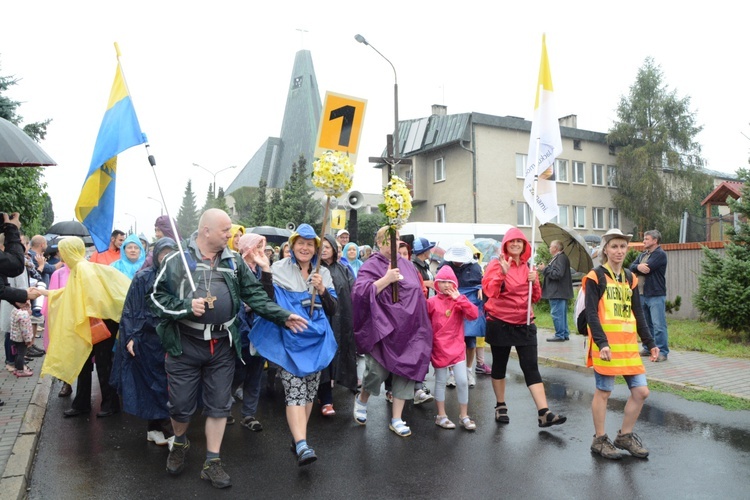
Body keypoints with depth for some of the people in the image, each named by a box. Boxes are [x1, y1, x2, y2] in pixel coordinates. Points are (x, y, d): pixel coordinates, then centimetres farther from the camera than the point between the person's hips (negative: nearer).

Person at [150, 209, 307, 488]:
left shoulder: (234, 262, 6)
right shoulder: (177, 260, -5)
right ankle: (179, 443, 40)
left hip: (222, 345, 3)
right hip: (184, 344, -3)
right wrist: (187, 306, -18)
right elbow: (157, 298, -4)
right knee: (181, 404, 9)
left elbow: (254, 294, 7)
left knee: (219, 405, 9)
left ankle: (212, 462, 23)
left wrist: (283, 316, -1)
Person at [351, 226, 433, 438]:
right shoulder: (371, 266, -6)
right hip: (382, 328, -5)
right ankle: (361, 400, 25)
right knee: (378, 371, -9)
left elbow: (419, 294, 19)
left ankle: (396, 419, 18)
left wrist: (422, 325, 17)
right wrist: (386, 279, -27)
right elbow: (360, 292, -21)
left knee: (406, 371, 5)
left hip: (408, 328, 5)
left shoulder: (407, 265, 11)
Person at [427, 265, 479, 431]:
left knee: (463, 381, 2)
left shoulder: (459, 301, 1)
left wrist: (459, 298, -17)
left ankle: (464, 416, 17)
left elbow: (474, 315, -14)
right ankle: (441, 416, 21)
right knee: (441, 381, 9)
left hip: (457, 347, 2)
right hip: (439, 348, -2)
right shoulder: (431, 302, -5)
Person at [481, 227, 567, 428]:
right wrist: (502, 273, -29)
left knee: (531, 367, -2)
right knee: (499, 365, 9)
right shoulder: (496, 264, -5)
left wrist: (534, 282, -7)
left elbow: (536, 298, 11)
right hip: (500, 323, -3)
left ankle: (544, 413, -4)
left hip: (524, 324, 3)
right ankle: (500, 407, 26)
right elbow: (489, 291, -18)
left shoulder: (528, 267, 9)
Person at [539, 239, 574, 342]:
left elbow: (557, 274, -25)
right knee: (562, 314, 15)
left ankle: (560, 335, -3)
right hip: (560, 292, 11)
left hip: (558, 292, -11)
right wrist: (544, 268, 14)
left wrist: (545, 269, -17)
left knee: (557, 314, -7)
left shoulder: (561, 258, -16)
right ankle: (565, 334, 22)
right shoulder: (558, 257, 17)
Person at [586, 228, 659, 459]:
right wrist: (602, 343, -21)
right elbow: (591, 314, -12)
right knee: (603, 392, 2)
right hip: (606, 345, -6)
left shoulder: (631, 279, 14)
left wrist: (650, 343, 12)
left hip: (629, 345, 6)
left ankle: (624, 436, 23)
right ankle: (599, 440, 17)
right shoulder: (595, 277, -5)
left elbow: (638, 315, 17)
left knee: (641, 391, 5)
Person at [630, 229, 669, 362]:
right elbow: (632, 267, 4)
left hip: (656, 295, -8)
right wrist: (638, 267, -17)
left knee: (658, 325, -7)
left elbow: (647, 269, -19)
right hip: (642, 294, 8)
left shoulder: (660, 254, -8)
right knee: (645, 324, 15)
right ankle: (648, 349, 25)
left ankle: (662, 352, -3)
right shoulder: (643, 254, 17)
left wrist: (637, 269, -2)